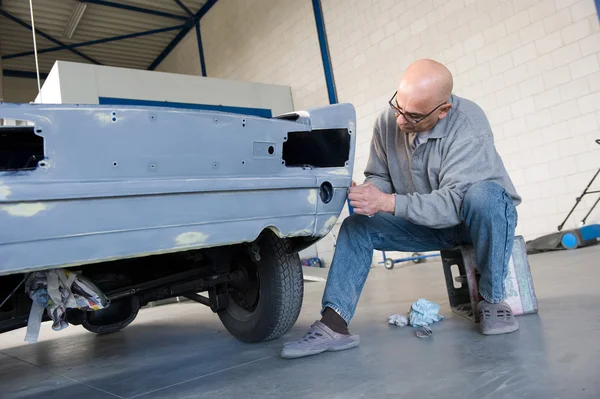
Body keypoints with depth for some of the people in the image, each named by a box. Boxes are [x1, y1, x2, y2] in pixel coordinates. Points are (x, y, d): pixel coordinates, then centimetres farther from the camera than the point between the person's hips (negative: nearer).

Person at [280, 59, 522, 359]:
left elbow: (453, 203, -36)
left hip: (487, 212, -4)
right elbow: (378, 175, -1)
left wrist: (388, 203, -44)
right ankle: (333, 325, -21)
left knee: (482, 195, -39)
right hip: (428, 221, 5)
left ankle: (493, 301, -20)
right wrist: (369, 193, -26)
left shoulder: (468, 126, -29)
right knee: (356, 226, -11)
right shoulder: (387, 121, -12)